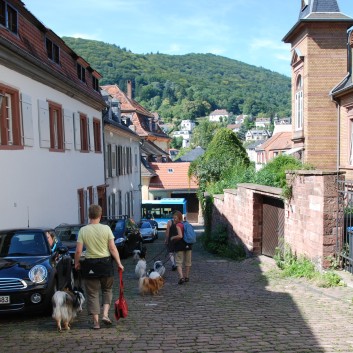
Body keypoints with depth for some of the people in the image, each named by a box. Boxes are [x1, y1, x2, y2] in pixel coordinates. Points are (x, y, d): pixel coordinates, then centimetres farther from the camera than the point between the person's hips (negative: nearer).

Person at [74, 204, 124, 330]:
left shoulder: (83, 230, -4)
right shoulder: (106, 228, -5)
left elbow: (78, 251, -6)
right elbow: (112, 248, -8)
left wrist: (76, 263, 10)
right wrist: (119, 263, -1)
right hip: (105, 262, 0)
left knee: (92, 293, 8)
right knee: (107, 289, 19)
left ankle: (96, 321, 9)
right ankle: (105, 314, 6)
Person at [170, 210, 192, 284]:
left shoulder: (178, 225, -13)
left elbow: (180, 236, -25)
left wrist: (173, 237, -10)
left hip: (180, 246, -7)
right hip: (188, 245, 7)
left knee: (179, 262, -2)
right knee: (187, 262, 16)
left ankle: (181, 277, -17)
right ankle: (187, 277, 25)